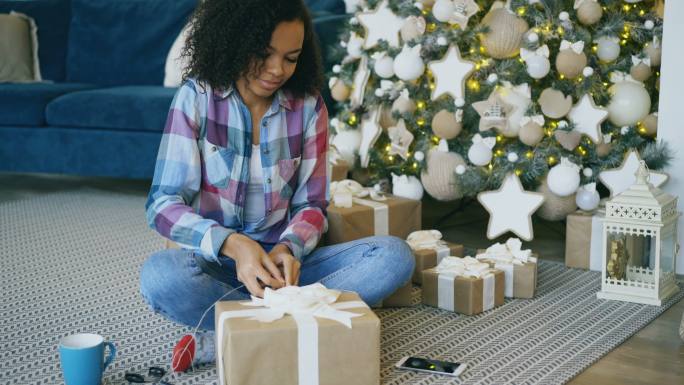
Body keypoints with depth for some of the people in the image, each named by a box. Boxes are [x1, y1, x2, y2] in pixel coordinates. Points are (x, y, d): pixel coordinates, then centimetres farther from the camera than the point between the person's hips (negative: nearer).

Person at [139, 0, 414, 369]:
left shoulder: (308, 107, 0)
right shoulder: (196, 97, -7)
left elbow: (311, 204, 2)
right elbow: (163, 204, -13)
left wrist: (288, 248, -21)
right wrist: (232, 243, -31)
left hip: (282, 260, 3)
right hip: (216, 262, -3)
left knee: (394, 256, -21)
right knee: (160, 274, -36)